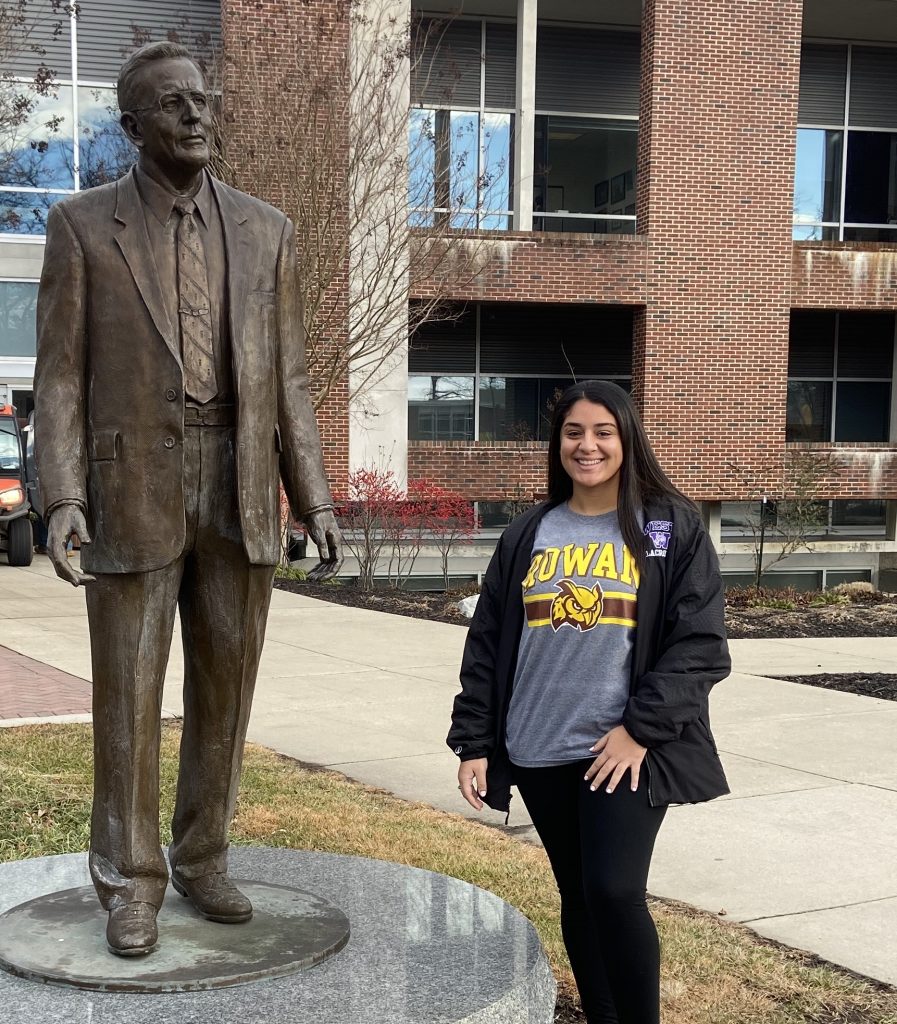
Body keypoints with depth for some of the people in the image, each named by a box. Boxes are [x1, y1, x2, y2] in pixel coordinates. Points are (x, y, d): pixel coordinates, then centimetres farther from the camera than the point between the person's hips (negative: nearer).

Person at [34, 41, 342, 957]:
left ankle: (201, 861, 25)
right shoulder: (82, 225, 2)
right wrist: (62, 496, -15)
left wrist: (314, 499, 3)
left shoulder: (264, 231, 9)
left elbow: (286, 377, 10)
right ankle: (130, 885, 15)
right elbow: (62, 375, -1)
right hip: (133, 485, -3)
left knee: (225, 689, 8)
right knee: (128, 696, 2)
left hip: (242, 487, 3)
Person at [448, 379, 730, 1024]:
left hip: (626, 751, -3)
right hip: (539, 753, 4)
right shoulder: (528, 535, 9)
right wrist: (474, 743, 6)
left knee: (615, 891, -12)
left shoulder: (673, 528, -1)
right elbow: (487, 645, 11)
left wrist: (642, 728, -14)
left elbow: (699, 643, -6)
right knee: (578, 897, 11)